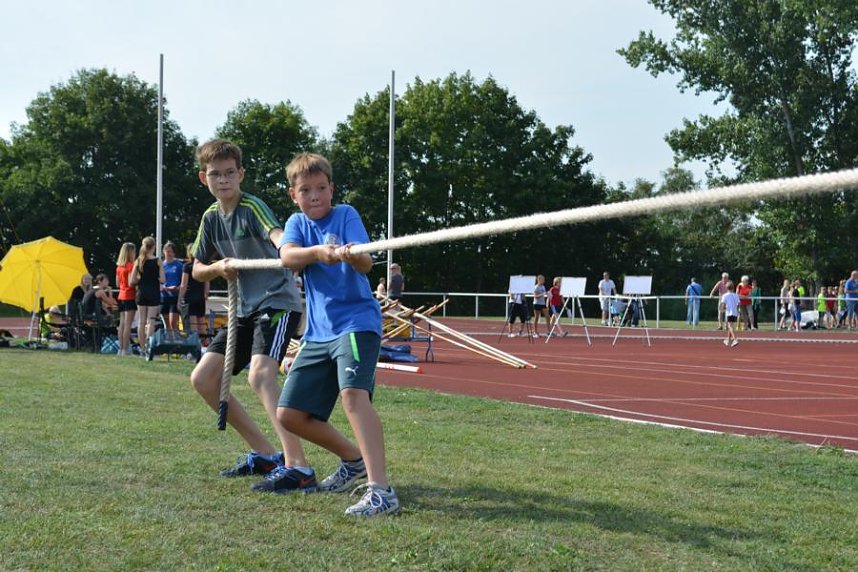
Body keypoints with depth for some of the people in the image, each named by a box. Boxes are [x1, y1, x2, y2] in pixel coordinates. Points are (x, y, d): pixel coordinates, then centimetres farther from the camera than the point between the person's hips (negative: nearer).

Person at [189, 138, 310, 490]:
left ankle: (298, 468, -33)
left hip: (278, 302, -9)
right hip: (245, 309, 9)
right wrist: (218, 267, -6)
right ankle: (264, 455, 15)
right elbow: (197, 270, 17)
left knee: (260, 375, -30)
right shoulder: (211, 217, 8)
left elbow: (277, 235, -36)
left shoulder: (252, 208, -14)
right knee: (203, 379, 7)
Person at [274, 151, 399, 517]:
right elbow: (287, 256, -13)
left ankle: (380, 491, -37)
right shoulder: (297, 223, 10)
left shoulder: (346, 215, -2)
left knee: (353, 392, -30)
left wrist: (352, 255, -43)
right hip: (318, 331, 6)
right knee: (289, 414, 4)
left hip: (356, 320, -6)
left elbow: (366, 264, -18)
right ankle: (354, 459, 26)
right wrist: (318, 251, -34)